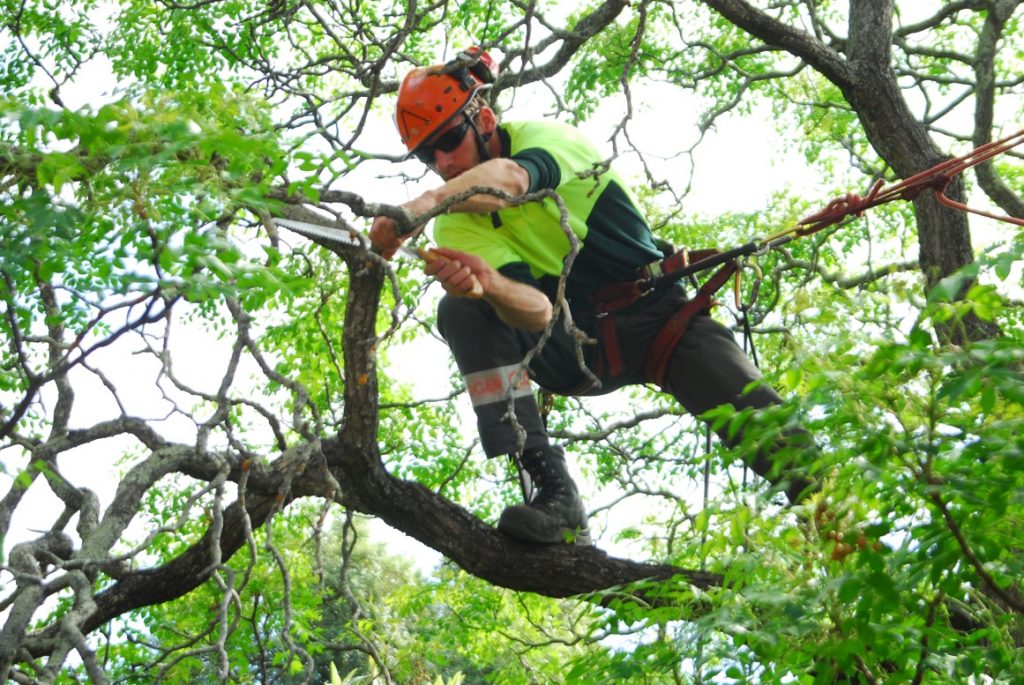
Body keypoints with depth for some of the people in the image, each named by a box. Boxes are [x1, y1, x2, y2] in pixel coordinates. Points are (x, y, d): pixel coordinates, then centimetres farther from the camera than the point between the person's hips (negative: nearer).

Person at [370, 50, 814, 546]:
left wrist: (426, 202, -57)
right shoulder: (456, 227, -5)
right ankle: (552, 497, -31)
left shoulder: (543, 137, -11)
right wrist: (490, 285, -46)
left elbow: (509, 178, -39)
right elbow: (538, 313, -23)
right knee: (461, 310, -23)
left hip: (656, 317, -2)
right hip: (576, 350, 3)